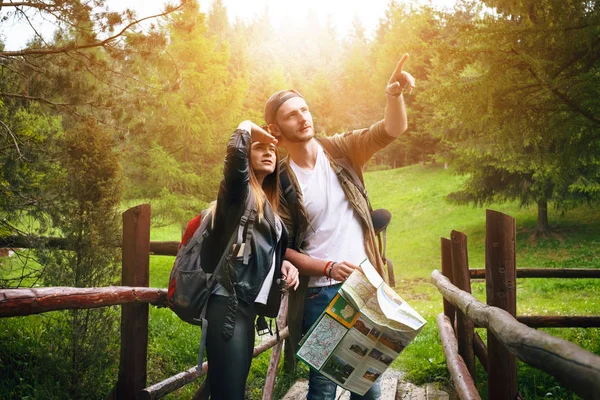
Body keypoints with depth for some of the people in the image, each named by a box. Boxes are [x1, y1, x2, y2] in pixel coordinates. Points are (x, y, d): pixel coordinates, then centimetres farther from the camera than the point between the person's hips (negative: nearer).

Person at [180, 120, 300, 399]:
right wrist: (247, 128, -7)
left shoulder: (266, 203, 20)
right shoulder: (239, 190, -4)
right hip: (229, 304, -9)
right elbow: (235, 152, -27)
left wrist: (282, 263, 8)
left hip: (245, 306, 9)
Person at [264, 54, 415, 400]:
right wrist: (328, 268, -16)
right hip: (319, 295, -2)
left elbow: (392, 131, -10)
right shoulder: (280, 181, -5)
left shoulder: (342, 150, 2)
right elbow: (283, 248, -4)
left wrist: (395, 94, -30)